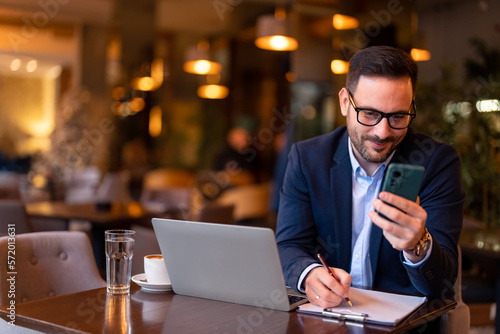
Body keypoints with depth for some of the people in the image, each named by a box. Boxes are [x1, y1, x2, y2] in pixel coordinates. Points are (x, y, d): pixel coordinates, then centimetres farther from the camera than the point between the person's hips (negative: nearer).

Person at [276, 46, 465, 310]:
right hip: (326, 310, 1)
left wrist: (418, 246, -35)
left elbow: (440, 283, -13)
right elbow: (289, 248, -5)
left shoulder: (438, 162, -7)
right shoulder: (306, 158, -1)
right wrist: (310, 275, -28)